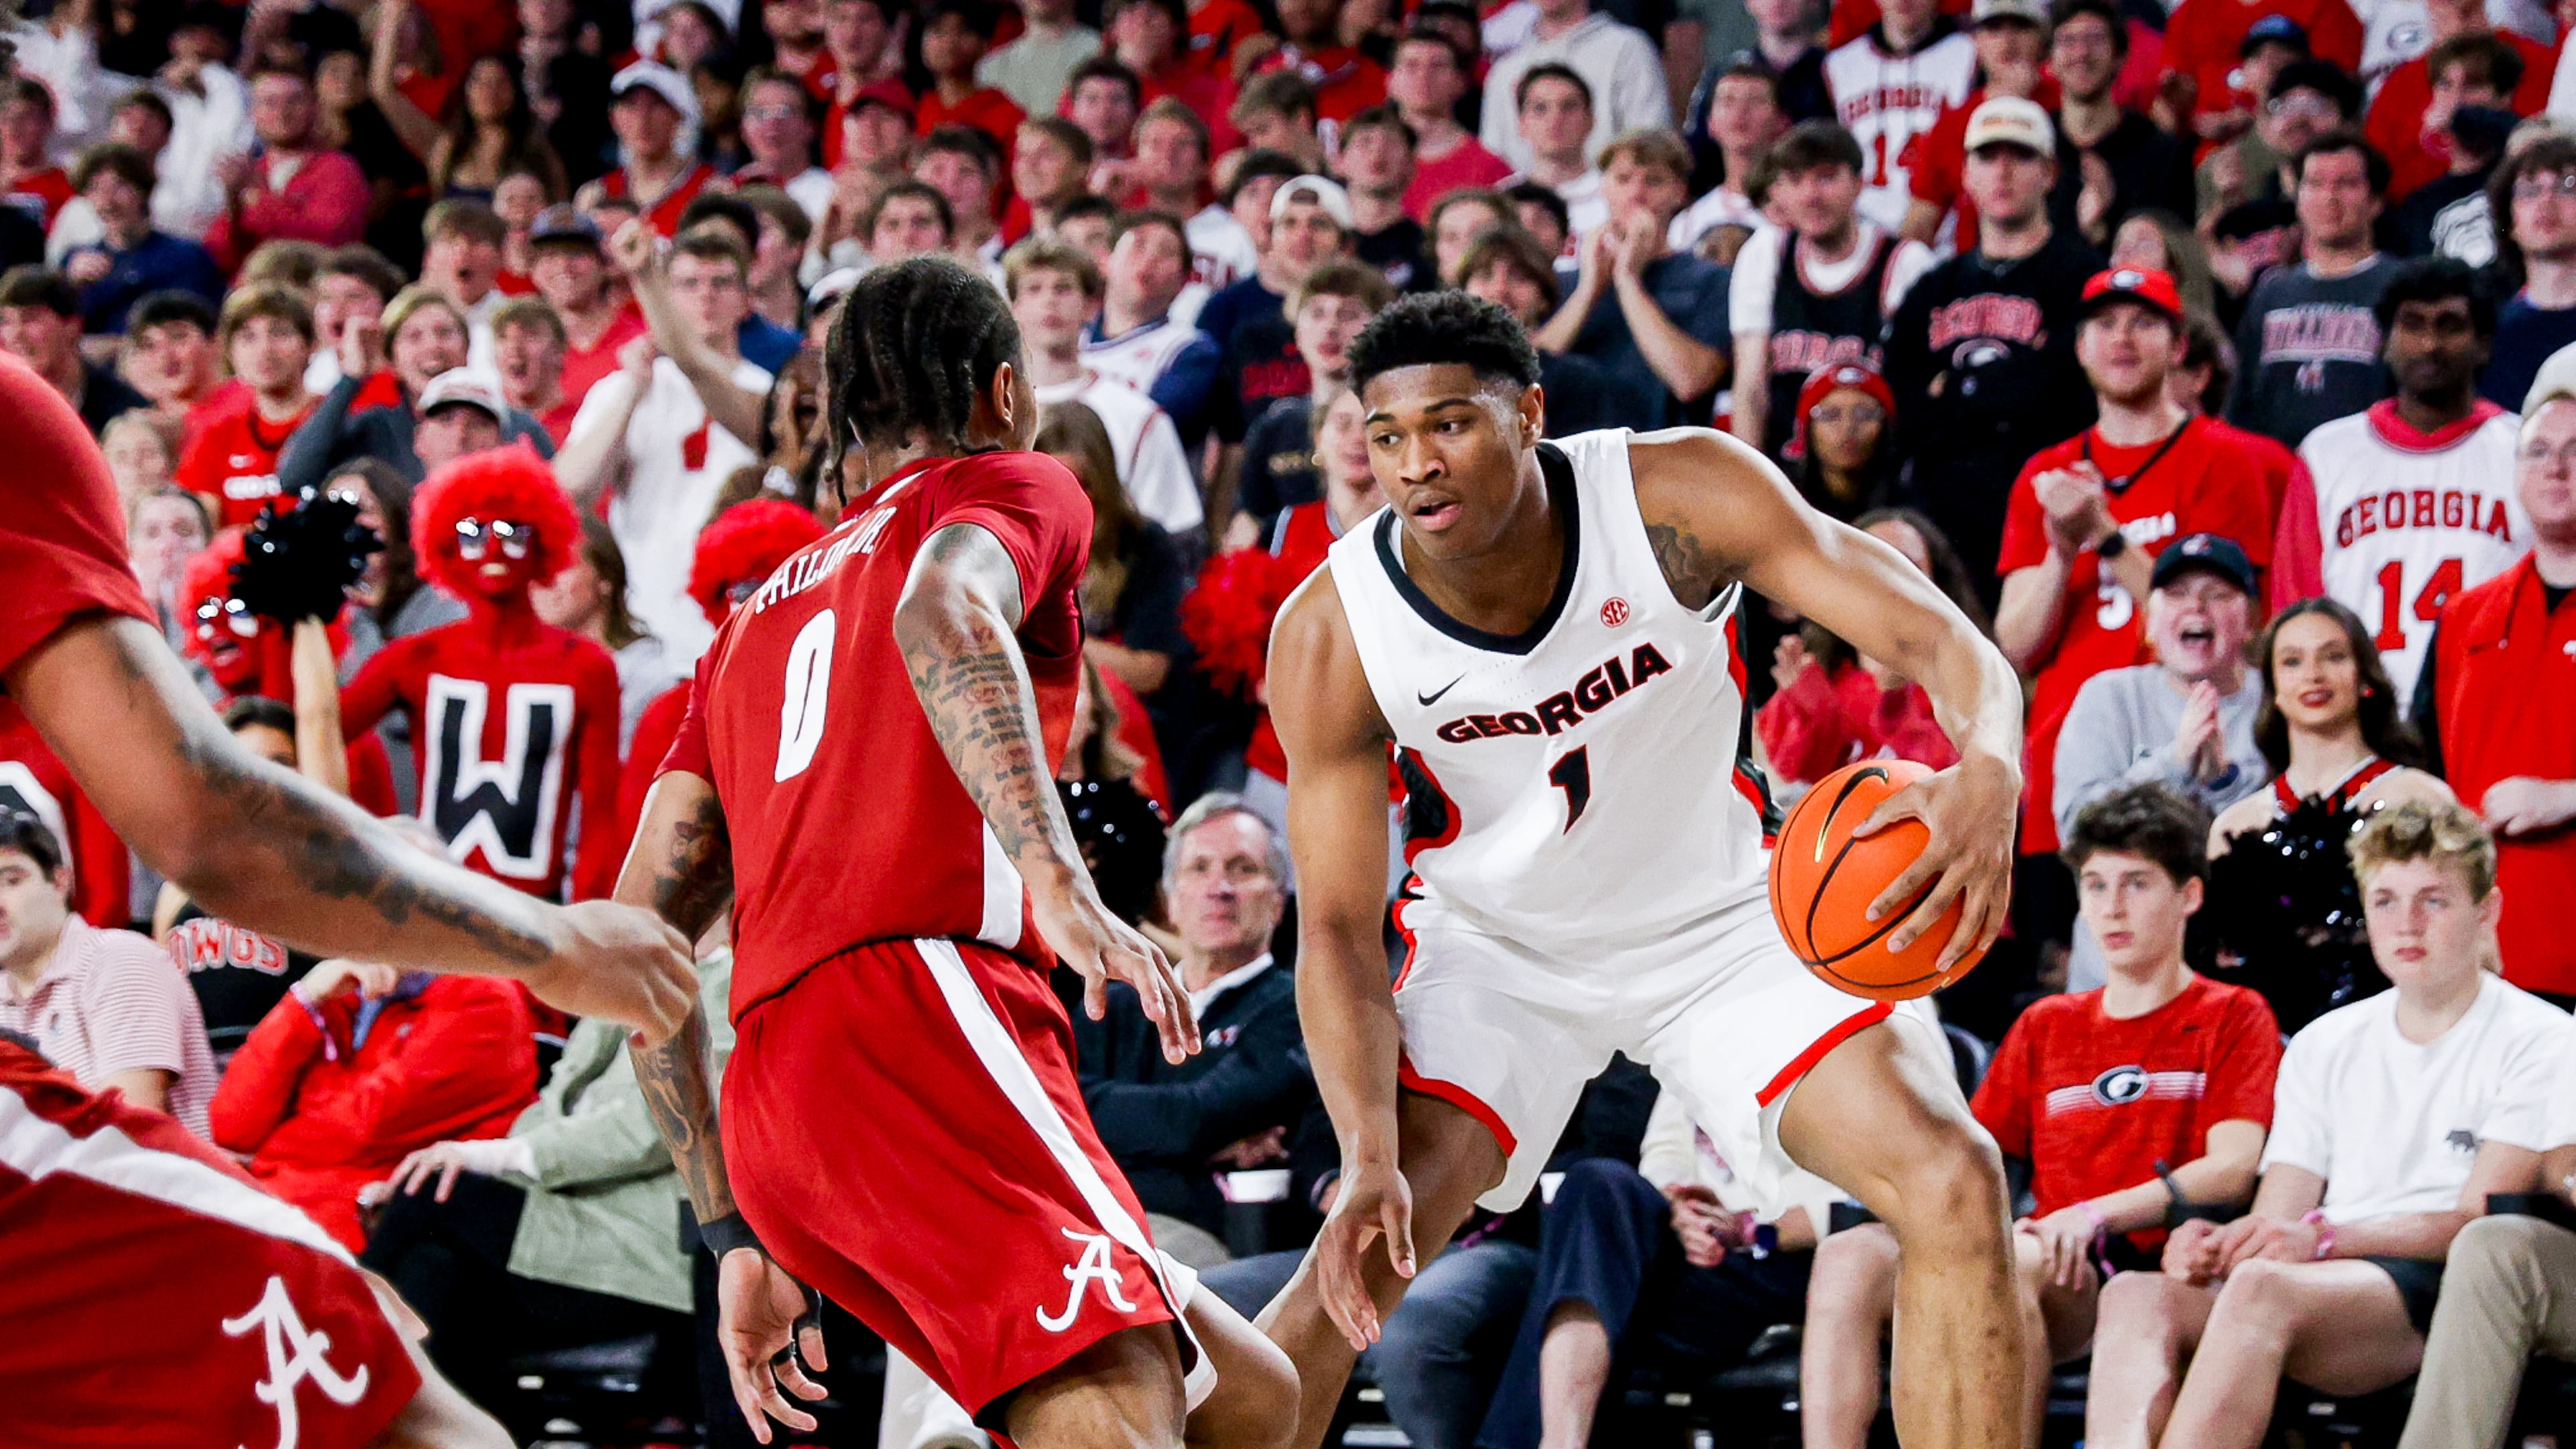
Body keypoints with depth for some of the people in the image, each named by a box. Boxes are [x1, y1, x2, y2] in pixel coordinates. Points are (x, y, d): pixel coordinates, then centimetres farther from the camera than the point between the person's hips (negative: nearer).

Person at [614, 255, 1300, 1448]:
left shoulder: (760, 610, 34)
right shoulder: (1013, 489, 14)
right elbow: (947, 610, -13)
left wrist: (737, 1237, 26)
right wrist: (1057, 880, -26)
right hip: (923, 1003, -8)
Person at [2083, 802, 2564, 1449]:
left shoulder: (2537, 1041, 6)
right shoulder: (2324, 1047, 24)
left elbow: (2478, 1221, -6)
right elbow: (2279, 1222, 17)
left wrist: (2325, 1237, -22)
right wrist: (2218, 1244, -9)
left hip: (2445, 1295, -5)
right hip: (2329, 1281, 5)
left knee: (2262, 1288, -36)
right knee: (2136, 1294, -26)